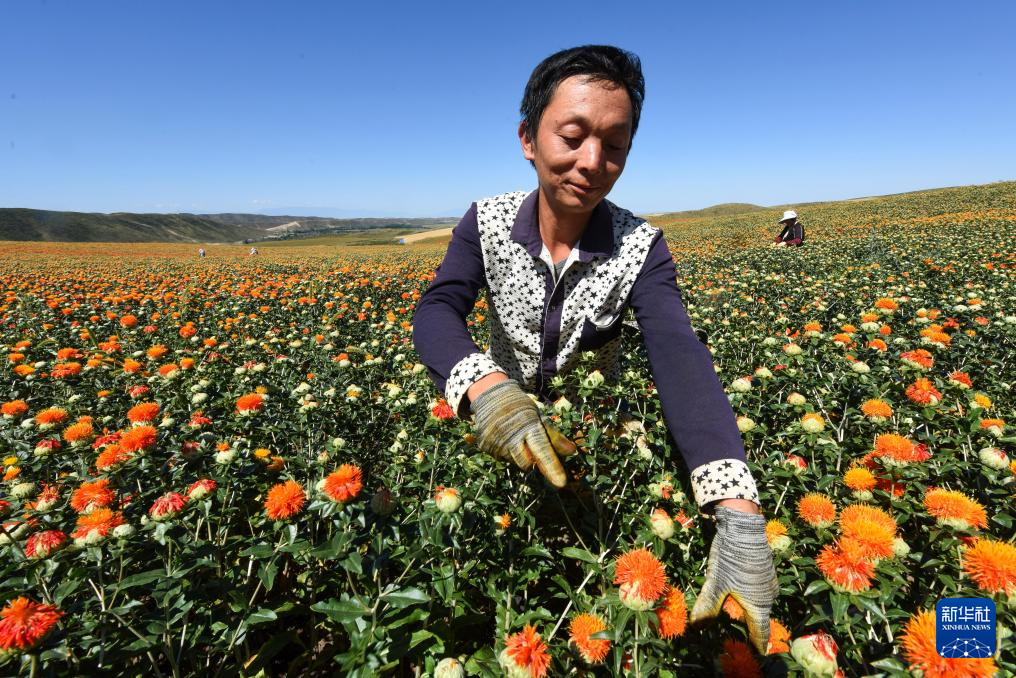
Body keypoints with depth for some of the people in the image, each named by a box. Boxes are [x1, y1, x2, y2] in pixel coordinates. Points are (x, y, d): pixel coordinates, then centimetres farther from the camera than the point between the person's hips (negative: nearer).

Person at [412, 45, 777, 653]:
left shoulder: (641, 247, -21)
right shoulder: (486, 224, -18)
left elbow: (680, 358, -34)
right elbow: (436, 313, -30)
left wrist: (739, 514, -47)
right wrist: (486, 387, -53)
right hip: (504, 441, 1)